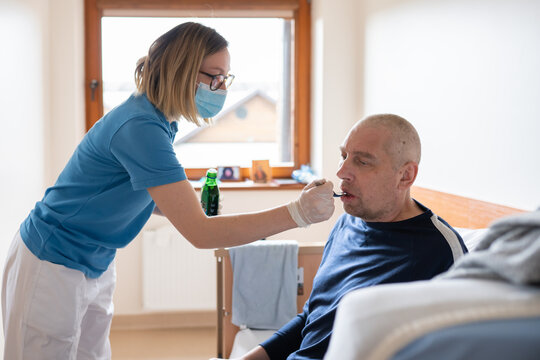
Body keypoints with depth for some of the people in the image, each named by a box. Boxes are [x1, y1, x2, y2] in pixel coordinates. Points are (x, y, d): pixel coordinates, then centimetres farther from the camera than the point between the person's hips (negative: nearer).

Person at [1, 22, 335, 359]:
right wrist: (298, 213, -33)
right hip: (52, 266, -9)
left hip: (96, 267, 9)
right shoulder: (140, 128, -29)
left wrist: (192, 207, -7)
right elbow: (199, 232, -32)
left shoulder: (161, 123, 1)